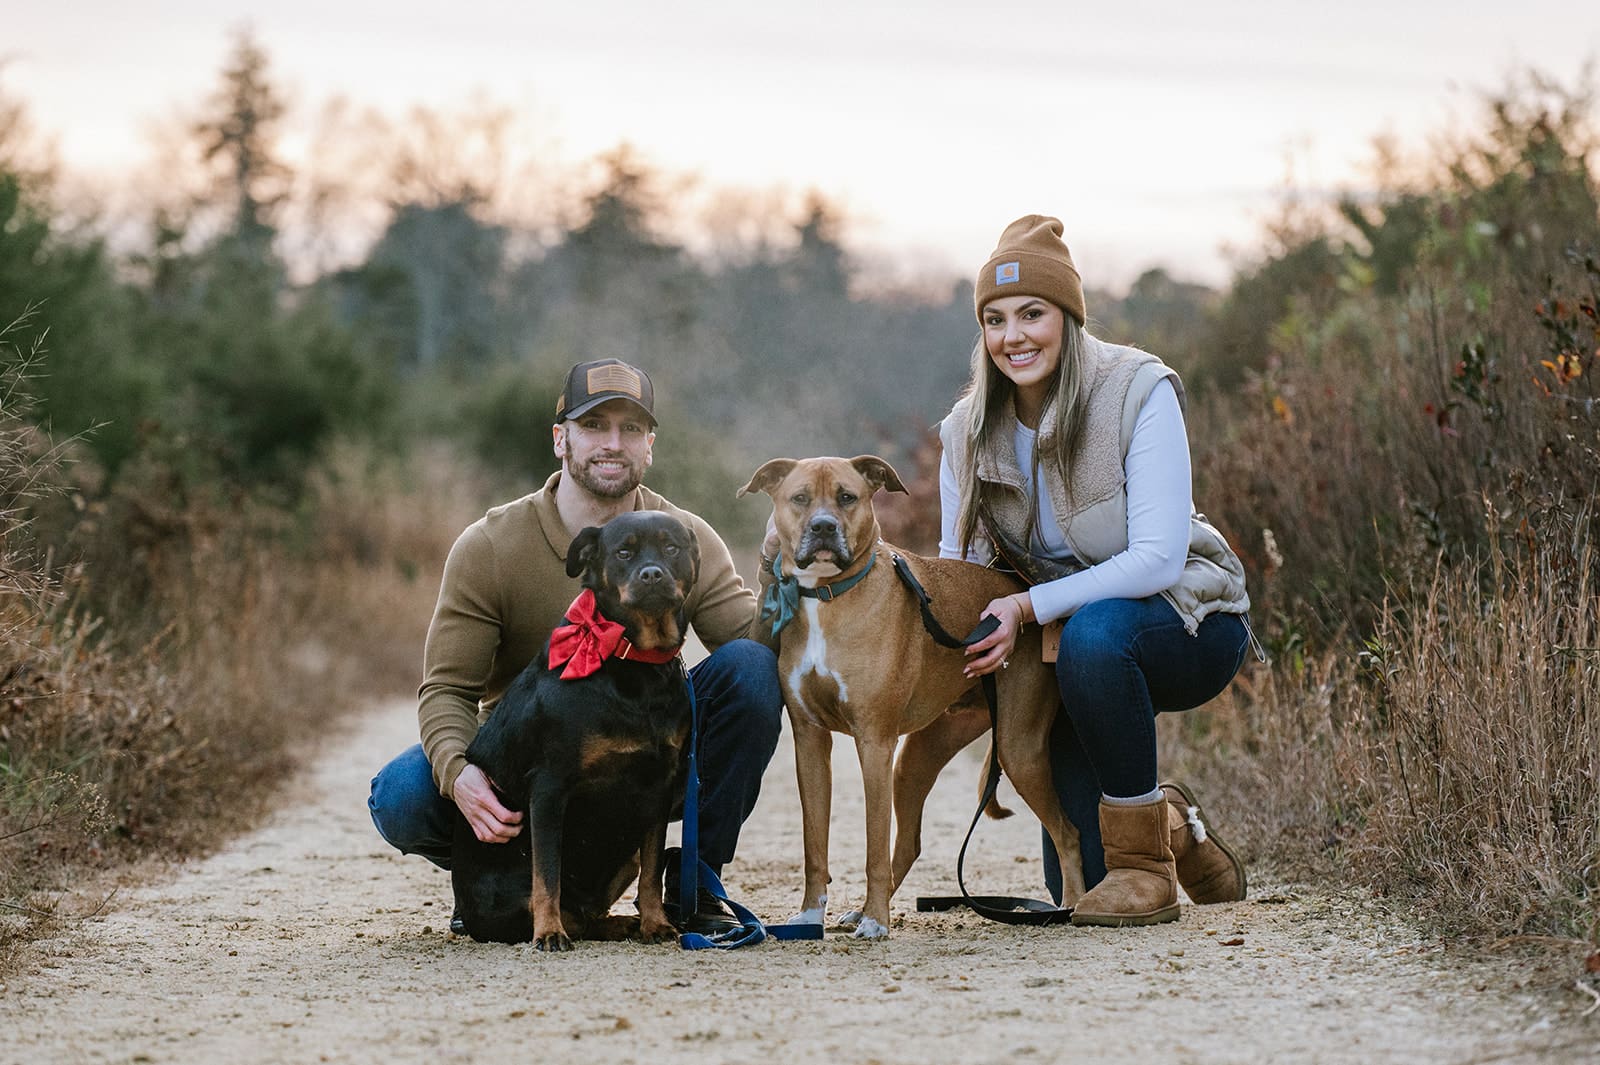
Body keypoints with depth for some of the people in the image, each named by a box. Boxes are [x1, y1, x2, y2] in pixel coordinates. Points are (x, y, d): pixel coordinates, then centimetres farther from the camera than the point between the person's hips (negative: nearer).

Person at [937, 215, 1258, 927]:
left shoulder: (1138, 391, -20)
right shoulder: (968, 430, -5)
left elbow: (1159, 558, -27)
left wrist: (1031, 607, -34)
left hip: (1188, 623, -4)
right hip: (1062, 637, 4)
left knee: (1093, 632, -40)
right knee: (1077, 889, -6)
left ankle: (1145, 864, -24)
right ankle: (1168, 825, 29)